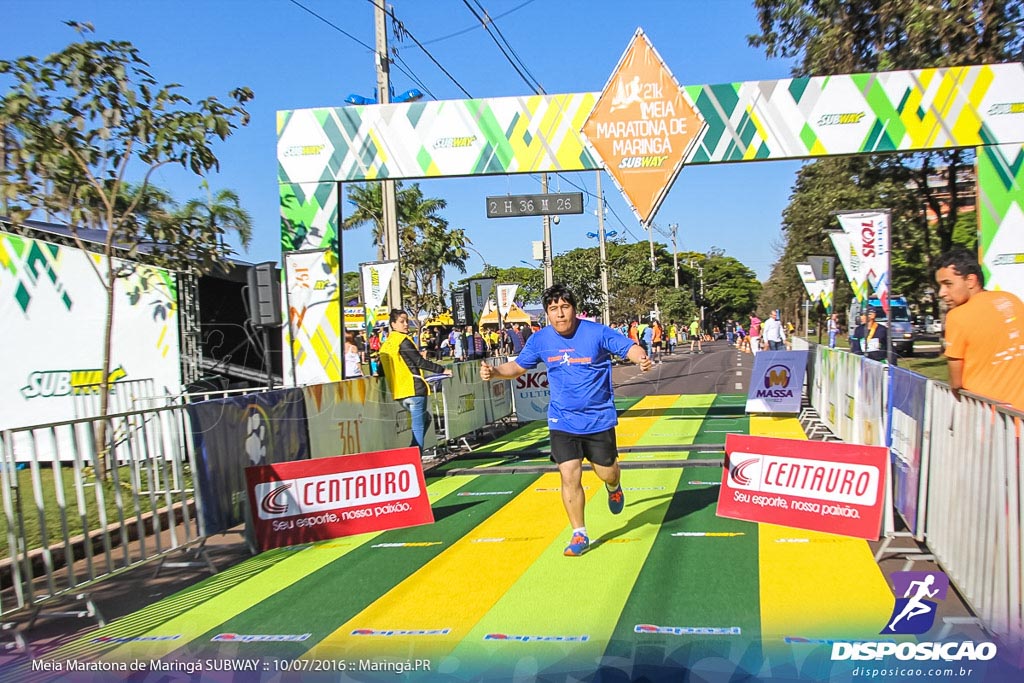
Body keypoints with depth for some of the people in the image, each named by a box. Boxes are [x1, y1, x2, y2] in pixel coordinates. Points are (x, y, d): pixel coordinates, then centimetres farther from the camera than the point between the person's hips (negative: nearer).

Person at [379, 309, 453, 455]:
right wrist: (442, 370, -9)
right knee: (418, 426, -4)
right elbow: (420, 362, -14)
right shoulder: (403, 341, -10)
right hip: (414, 389, -9)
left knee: (425, 418, 22)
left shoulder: (385, 344, 14)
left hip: (400, 393, 9)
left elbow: (381, 370, 17)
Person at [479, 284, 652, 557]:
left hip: (599, 419, -1)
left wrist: (641, 358, -35)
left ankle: (614, 488, 49)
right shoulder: (540, 340, -4)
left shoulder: (597, 332, -13)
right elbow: (518, 366, 9)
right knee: (569, 476, -6)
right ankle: (579, 535, 11)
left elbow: (630, 347, -12)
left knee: (607, 473, 9)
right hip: (562, 421, 1)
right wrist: (494, 372, -10)